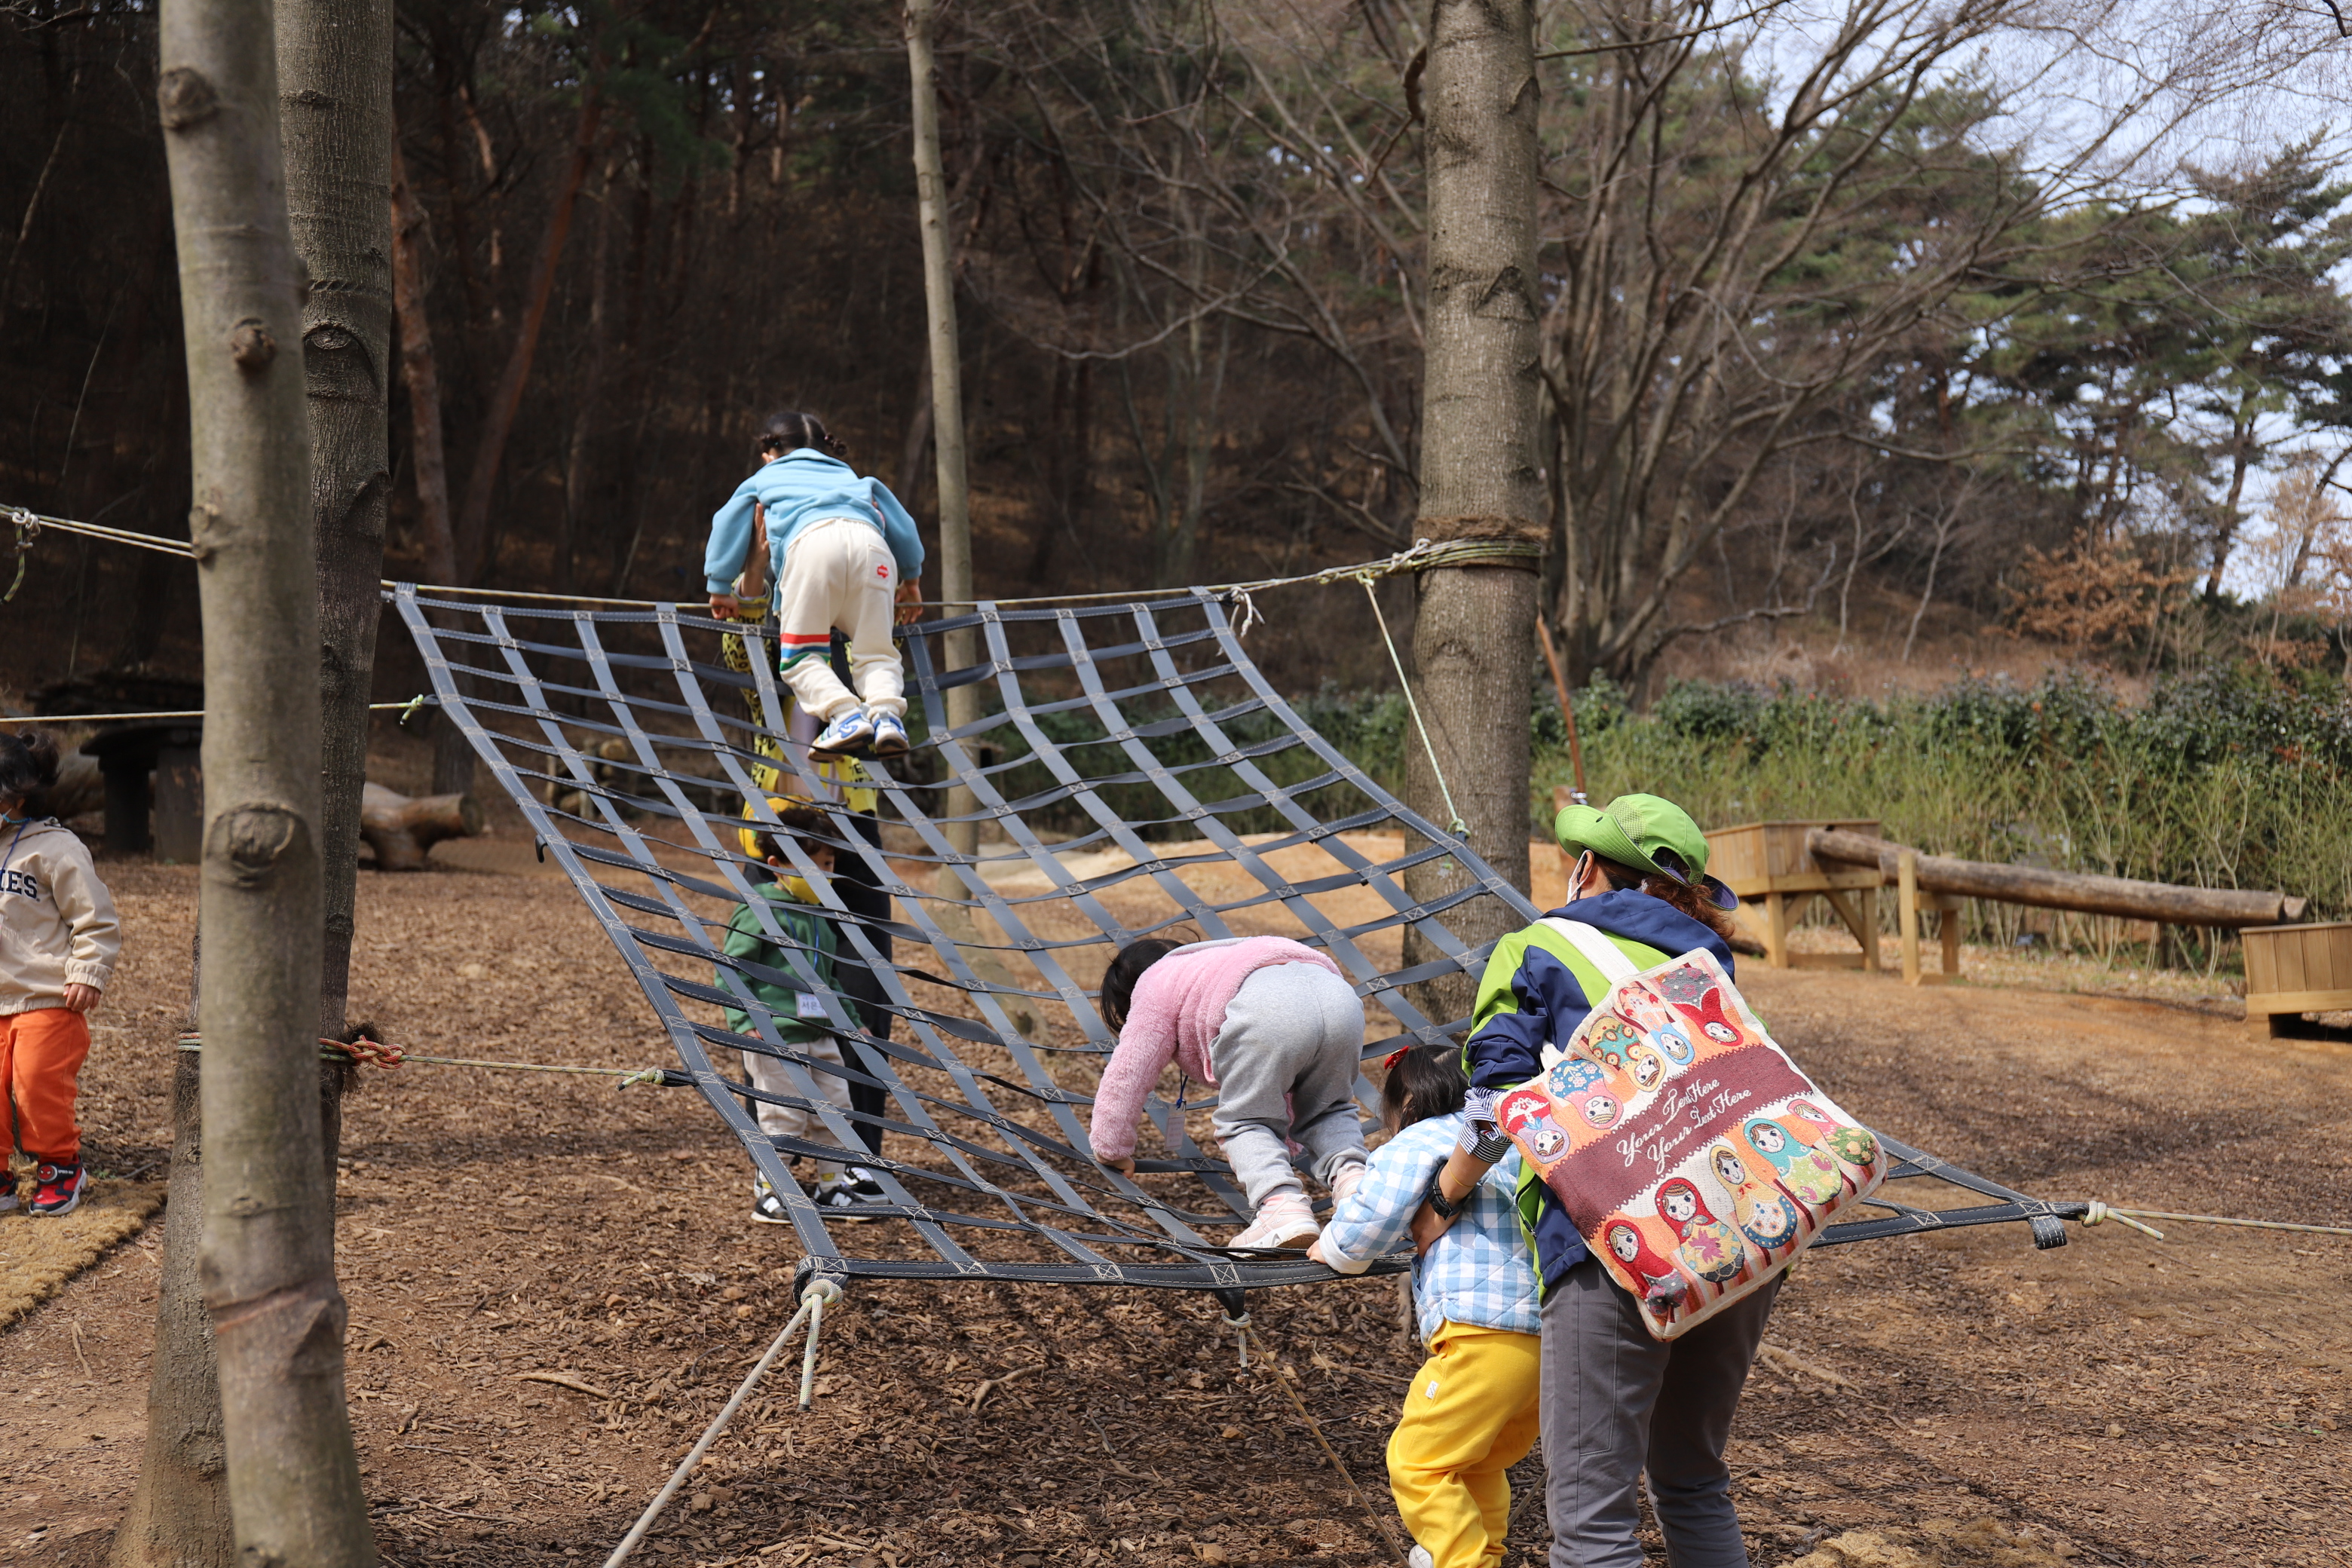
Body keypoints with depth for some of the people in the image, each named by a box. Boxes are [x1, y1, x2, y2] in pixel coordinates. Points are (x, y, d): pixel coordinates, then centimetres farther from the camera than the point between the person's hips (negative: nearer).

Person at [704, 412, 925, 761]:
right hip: (870, 540, 3)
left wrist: (720, 588, 33)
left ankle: (846, 714, -23)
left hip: (810, 540, -3)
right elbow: (900, 523, 37)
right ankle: (887, 712, -22)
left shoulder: (766, 478, 37)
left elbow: (728, 525, 29)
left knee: (801, 656, 2)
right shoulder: (849, 476, 43)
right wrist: (910, 577, 46)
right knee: (876, 653, 8)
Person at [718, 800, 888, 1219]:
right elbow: (730, 970, -11)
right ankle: (769, 1194, 9)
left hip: (821, 1035, 8)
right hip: (774, 1036, -8)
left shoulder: (820, 915, 14)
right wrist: (745, 1021, -20)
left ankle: (832, 1188, 23)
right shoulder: (759, 912, -10)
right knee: (783, 1118, -3)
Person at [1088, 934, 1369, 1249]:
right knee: (1326, 1111, 27)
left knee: (1243, 1123, 11)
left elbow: (1126, 1072, 26)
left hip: (1266, 1008, -6)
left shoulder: (1154, 987, 31)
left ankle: (1282, 1205, -12)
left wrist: (1110, 1149, 40)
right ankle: (1351, 1174, -1)